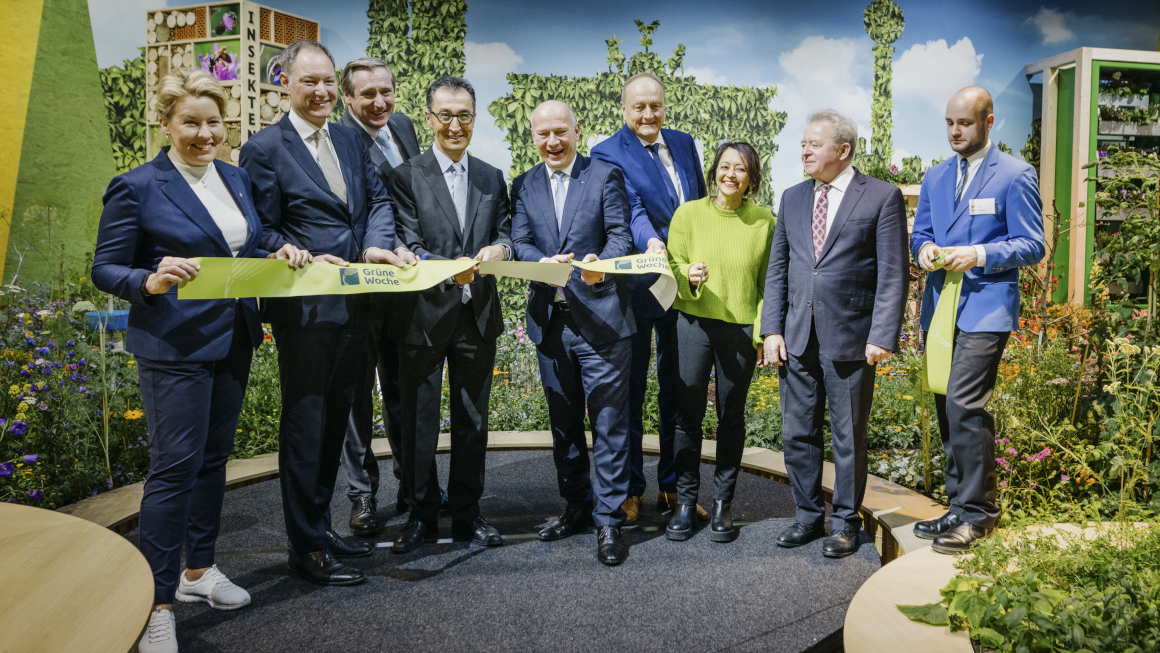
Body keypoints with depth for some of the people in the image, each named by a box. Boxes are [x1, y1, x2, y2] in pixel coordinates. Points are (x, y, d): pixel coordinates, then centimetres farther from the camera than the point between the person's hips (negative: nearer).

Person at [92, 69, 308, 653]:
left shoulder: (235, 178, 11)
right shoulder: (137, 187, -9)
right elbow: (105, 269, -7)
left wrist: (279, 258, -3)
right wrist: (151, 281, -27)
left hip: (233, 342, 7)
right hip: (174, 347, -7)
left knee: (214, 457, 15)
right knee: (176, 465, -6)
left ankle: (199, 570, 31)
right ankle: (157, 604, 6)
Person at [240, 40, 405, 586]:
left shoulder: (350, 139, 14)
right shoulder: (264, 149, -5)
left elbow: (378, 198, 10)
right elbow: (262, 232, -8)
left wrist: (379, 246, -9)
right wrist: (308, 263, -22)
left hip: (353, 302, 7)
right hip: (305, 307, -7)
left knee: (335, 418, 16)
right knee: (304, 423, 1)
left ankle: (321, 525, 32)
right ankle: (306, 548, 13)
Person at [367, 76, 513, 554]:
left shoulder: (492, 179, 12)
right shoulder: (406, 177, -2)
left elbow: (505, 234, 7)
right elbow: (408, 248, -10)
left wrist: (499, 248, -17)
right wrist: (449, 269, -28)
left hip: (478, 316, 4)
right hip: (424, 317, -3)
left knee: (472, 420, 12)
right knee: (418, 421, 6)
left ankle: (467, 514, 26)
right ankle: (421, 515, 22)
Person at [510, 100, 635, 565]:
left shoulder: (605, 176, 1)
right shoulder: (524, 187, 12)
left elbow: (620, 235, -8)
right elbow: (520, 243, 1)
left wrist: (601, 265, -29)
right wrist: (545, 264, -21)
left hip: (601, 317, -4)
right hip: (550, 319, 5)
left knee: (609, 420, -2)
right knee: (563, 421, 15)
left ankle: (609, 519, 8)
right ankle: (577, 505, 31)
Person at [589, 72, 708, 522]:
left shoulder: (684, 144, 11)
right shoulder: (608, 154, -7)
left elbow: (702, 208, 15)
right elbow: (631, 207, -22)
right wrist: (650, 241, -41)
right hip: (637, 290, -5)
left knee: (678, 390, 13)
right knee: (629, 391, 6)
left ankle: (672, 488, 26)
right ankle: (630, 490, 19)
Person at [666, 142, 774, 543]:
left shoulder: (764, 221, 4)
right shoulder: (688, 213, 2)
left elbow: (768, 282, 7)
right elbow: (672, 265, 5)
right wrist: (689, 275, -18)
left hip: (742, 329, 1)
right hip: (694, 323, 0)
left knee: (732, 417, 6)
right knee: (688, 414, 1)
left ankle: (723, 503, 19)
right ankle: (685, 502, 14)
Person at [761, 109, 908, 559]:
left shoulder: (882, 197, -2)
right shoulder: (792, 199, 12)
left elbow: (893, 274, -6)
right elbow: (777, 269, 12)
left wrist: (882, 335, -14)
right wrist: (771, 329, 4)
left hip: (850, 337, -4)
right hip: (797, 337, 5)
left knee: (849, 436, 6)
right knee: (798, 433, 10)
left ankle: (846, 522, 22)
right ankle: (809, 516, 26)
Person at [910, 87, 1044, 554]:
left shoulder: (1015, 175, -1)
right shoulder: (934, 178, 16)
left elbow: (1032, 246, -4)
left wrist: (980, 256, -18)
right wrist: (924, 249, -3)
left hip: (986, 308, -6)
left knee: (963, 405, -15)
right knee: (949, 410, 9)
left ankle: (975, 512, -2)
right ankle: (960, 506, 21)